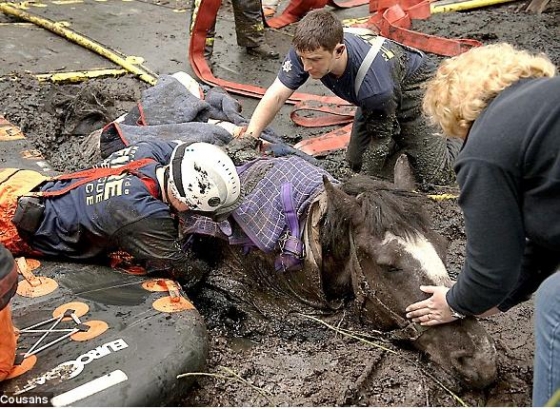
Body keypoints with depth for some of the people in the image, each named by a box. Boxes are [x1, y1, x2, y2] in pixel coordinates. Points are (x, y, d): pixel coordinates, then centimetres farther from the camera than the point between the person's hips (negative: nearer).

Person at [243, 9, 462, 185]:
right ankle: (401, 136, 30)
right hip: (372, 96, 6)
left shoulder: (374, 83, -43)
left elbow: (380, 140, -28)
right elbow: (276, 95, -30)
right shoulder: (307, 50, -30)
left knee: (434, 176, -8)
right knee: (355, 162, 8)